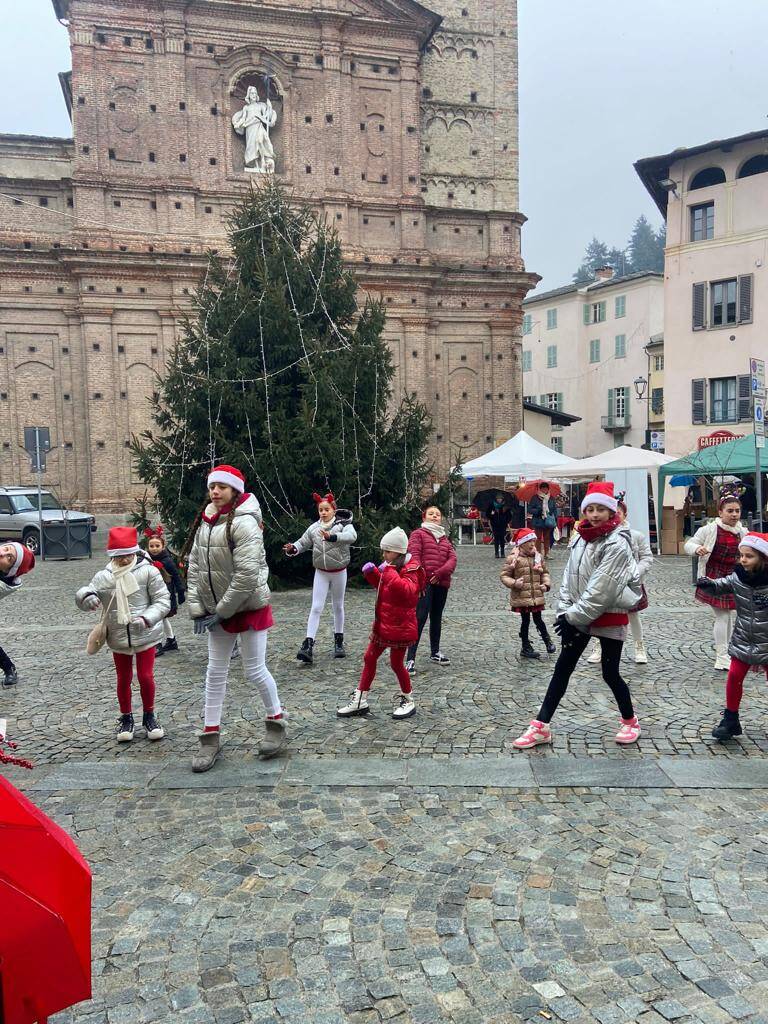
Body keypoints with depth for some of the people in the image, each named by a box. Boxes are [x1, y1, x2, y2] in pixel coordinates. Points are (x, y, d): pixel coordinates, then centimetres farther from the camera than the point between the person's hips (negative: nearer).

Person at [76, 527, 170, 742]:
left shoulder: (148, 571, -10)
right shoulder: (104, 576, -2)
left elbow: (162, 601, -10)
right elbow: (84, 595, -6)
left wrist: (146, 619, -25)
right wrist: (87, 597, -30)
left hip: (145, 636, -2)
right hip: (118, 638, 2)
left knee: (146, 676, 4)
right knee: (123, 679, 14)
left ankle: (149, 715, 26)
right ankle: (126, 718, 32)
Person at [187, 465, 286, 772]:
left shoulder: (244, 523, -20)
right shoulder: (205, 523, 5)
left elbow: (246, 575, -25)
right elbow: (195, 567, 5)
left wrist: (221, 611, -18)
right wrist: (197, 609, -3)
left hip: (249, 607, -7)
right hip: (217, 611, 7)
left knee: (255, 670, 3)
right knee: (215, 672, 11)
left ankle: (276, 722, 27)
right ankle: (210, 737, 23)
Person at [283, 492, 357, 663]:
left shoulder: (343, 524, -14)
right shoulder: (313, 528, -3)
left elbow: (352, 536, -33)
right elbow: (302, 542, -1)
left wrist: (332, 537, -48)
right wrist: (292, 549, -24)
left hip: (339, 572, -1)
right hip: (321, 572, 1)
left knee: (338, 607, 14)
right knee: (316, 608, -6)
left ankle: (338, 641, 29)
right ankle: (308, 645, -10)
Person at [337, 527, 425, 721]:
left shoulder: (409, 570, -17)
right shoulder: (392, 567, 9)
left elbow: (408, 591, -36)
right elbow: (381, 585, 24)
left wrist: (389, 573, -36)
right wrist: (372, 573, 6)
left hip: (400, 626, -9)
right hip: (382, 624, 9)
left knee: (396, 663, 2)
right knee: (369, 658, 11)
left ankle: (408, 700, 23)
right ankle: (360, 701, 20)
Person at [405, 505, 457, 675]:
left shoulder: (445, 538, 21)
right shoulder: (418, 534, 5)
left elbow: (452, 558, 7)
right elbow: (414, 556, -8)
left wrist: (440, 572, -12)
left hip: (441, 583, 6)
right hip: (424, 583, -6)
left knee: (437, 618, 17)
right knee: (420, 618, -15)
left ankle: (435, 653, 32)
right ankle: (410, 659, -15)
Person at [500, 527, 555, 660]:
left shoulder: (538, 557, 4)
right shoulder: (513, 558, -11)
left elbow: (545, 572, 16)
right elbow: (504, 575, -7)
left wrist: (546, 584, -1)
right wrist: (514, 583, -23)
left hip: (537, 596, 3)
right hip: (521, 597, -3)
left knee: (538, 619, 9)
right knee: (525, 621, 8)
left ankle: (547, 640, 32)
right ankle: (526, 647, 23)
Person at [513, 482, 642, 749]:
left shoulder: (617, 544, -17)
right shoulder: (582, 539, 7)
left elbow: (601, 589, -22)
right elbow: (569, 577, 5)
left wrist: (574, 616, -19)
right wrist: (565, 612, -6)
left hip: (610, 617, -7)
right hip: (579, 617, 7)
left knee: (610, 673, 5)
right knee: (562, 669, 6)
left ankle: (630, 722, 31)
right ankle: (541, 727, 12)